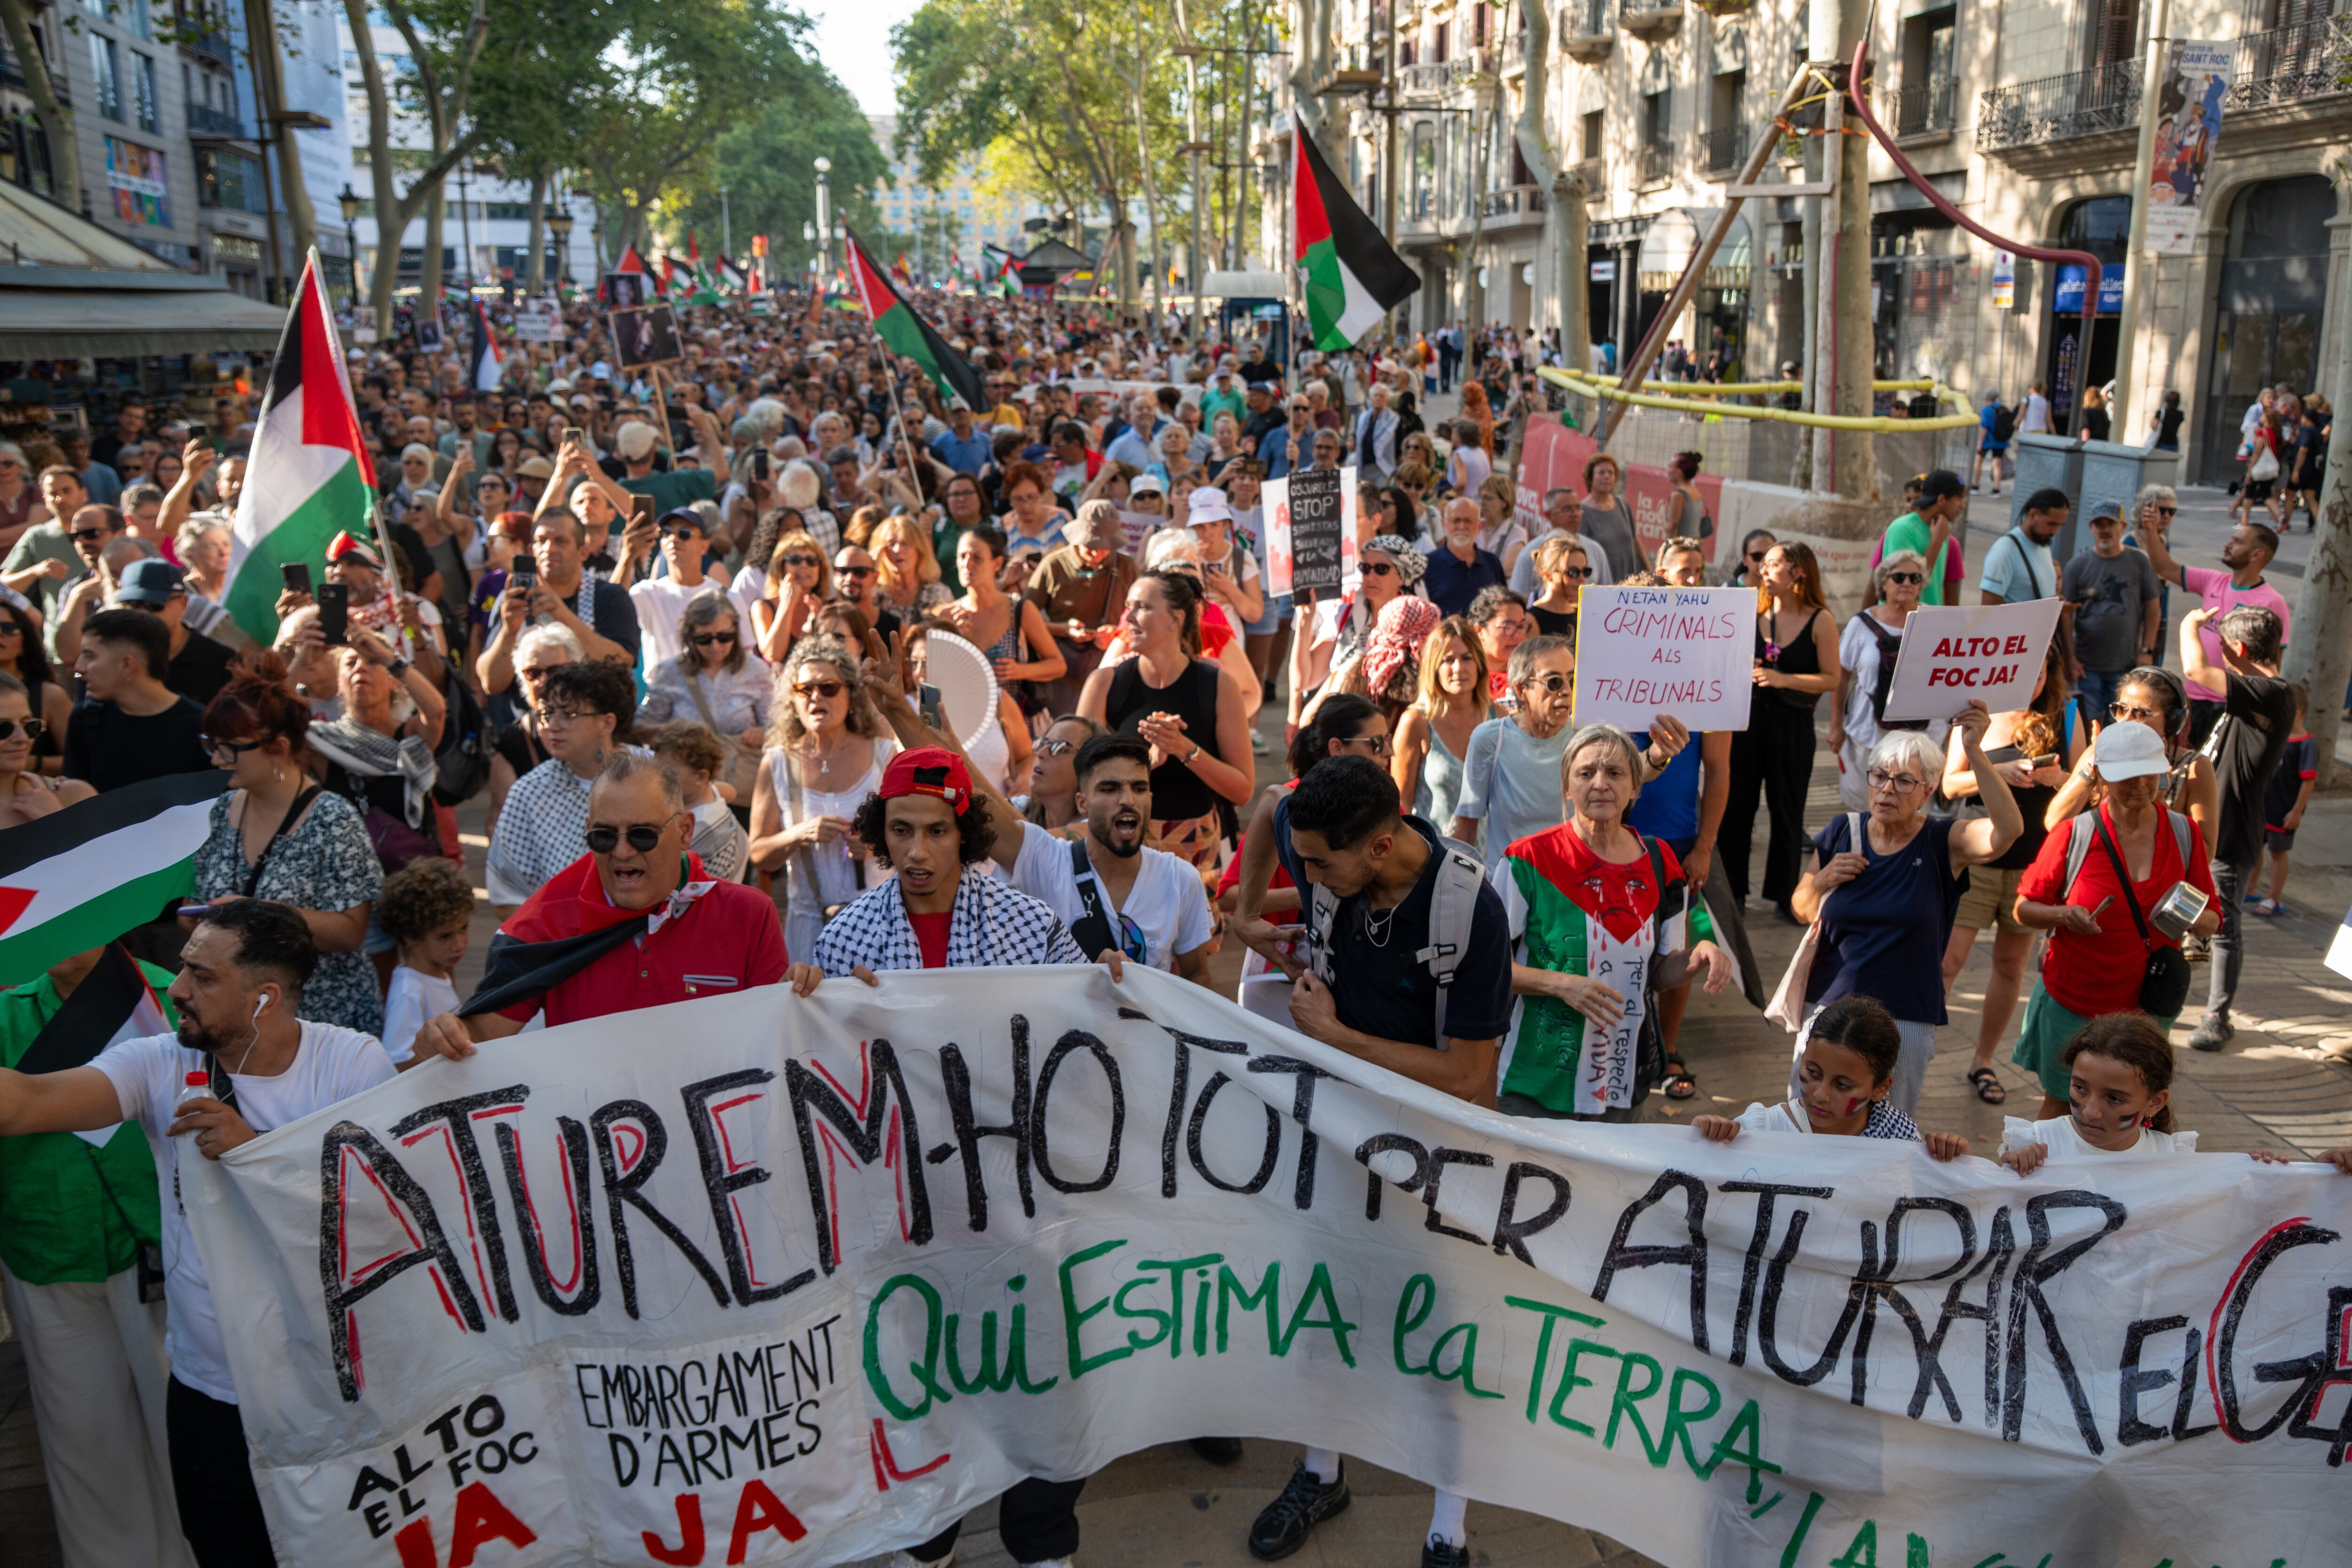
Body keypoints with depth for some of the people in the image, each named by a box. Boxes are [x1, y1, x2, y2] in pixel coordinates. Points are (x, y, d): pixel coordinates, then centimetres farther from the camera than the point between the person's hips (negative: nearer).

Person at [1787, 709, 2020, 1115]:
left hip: (1905, 1020, -3)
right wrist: (1822, 880, -10)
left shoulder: (1943, 844, -5)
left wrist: (1974, 751, -32)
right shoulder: (1842, 832, 2)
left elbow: (2009, 828, -26)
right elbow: (1803, 911, 12)